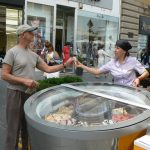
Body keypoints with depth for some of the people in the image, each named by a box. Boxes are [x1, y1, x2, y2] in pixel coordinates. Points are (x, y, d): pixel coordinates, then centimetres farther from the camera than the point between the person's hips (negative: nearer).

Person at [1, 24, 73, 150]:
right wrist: (24, 81, -19)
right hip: (16, 94, -6)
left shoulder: (34, 55, 11)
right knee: (14, 129, 1)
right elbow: (4, 75, -12)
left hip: (30, 94, 7)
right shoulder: (12, 52, -8)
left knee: (28, 127, 18)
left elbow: (48, 69, 10)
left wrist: (65, 65, 2)